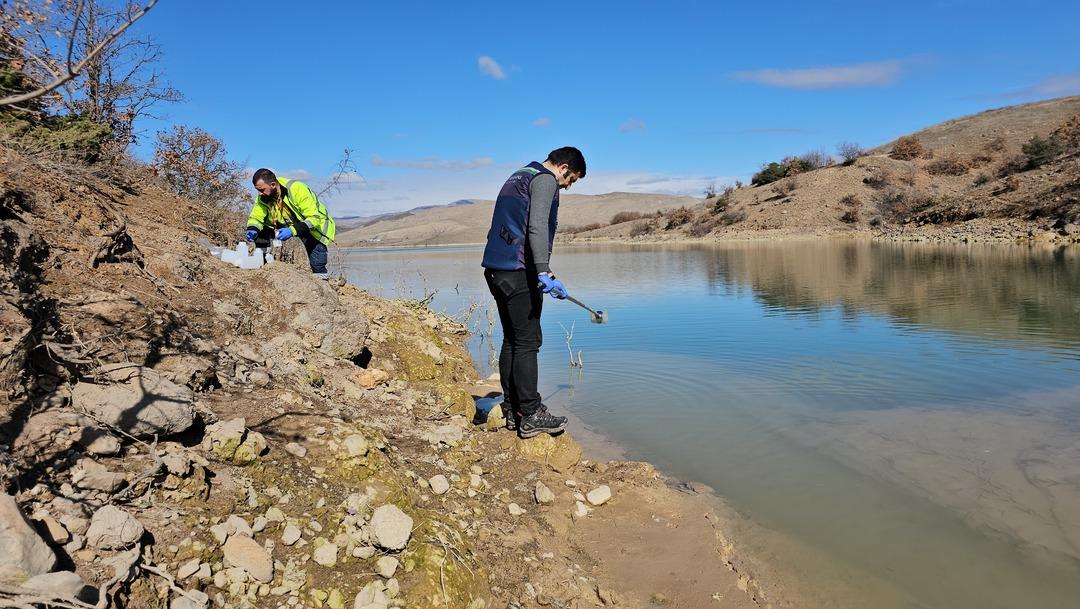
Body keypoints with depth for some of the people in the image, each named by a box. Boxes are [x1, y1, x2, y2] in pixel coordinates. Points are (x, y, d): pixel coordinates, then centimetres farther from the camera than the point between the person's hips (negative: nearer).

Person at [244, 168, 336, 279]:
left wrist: (293, 230, -48)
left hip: (316, 224, -5)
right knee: (260, 230, -14)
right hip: (290, 224, 6)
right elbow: (255, 217, -9)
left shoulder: (297, 189, -33)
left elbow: (314, 218, -36)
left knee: (317, 266, -17)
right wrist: (252, 230, -32)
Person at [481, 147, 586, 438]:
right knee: (527, 342, -6)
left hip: (496, 269, 10)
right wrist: (544, 272, -25)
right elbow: (537, 227, -18)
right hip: (519, 271, -9)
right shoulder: (545, 179, -4)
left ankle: (512, 410, 17)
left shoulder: (518, 177, 26)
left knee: (511, 340, 13)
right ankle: (531, 416, -1)